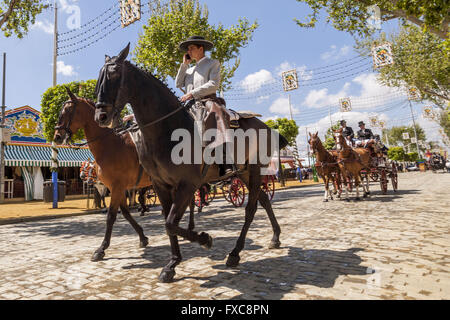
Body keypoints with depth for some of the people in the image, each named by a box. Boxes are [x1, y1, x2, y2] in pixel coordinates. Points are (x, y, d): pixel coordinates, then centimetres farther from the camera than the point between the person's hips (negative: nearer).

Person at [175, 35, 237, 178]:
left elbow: (213, 84, -4)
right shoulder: (190, 69, 32)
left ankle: (227, 164, -51)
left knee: (218, 116, -38)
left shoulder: (213, 63, 14)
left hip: (208, 101, -7)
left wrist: (192, 93, -13)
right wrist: (184, 65, 18)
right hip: (192, 105, 7)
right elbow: (178, 84, 19)